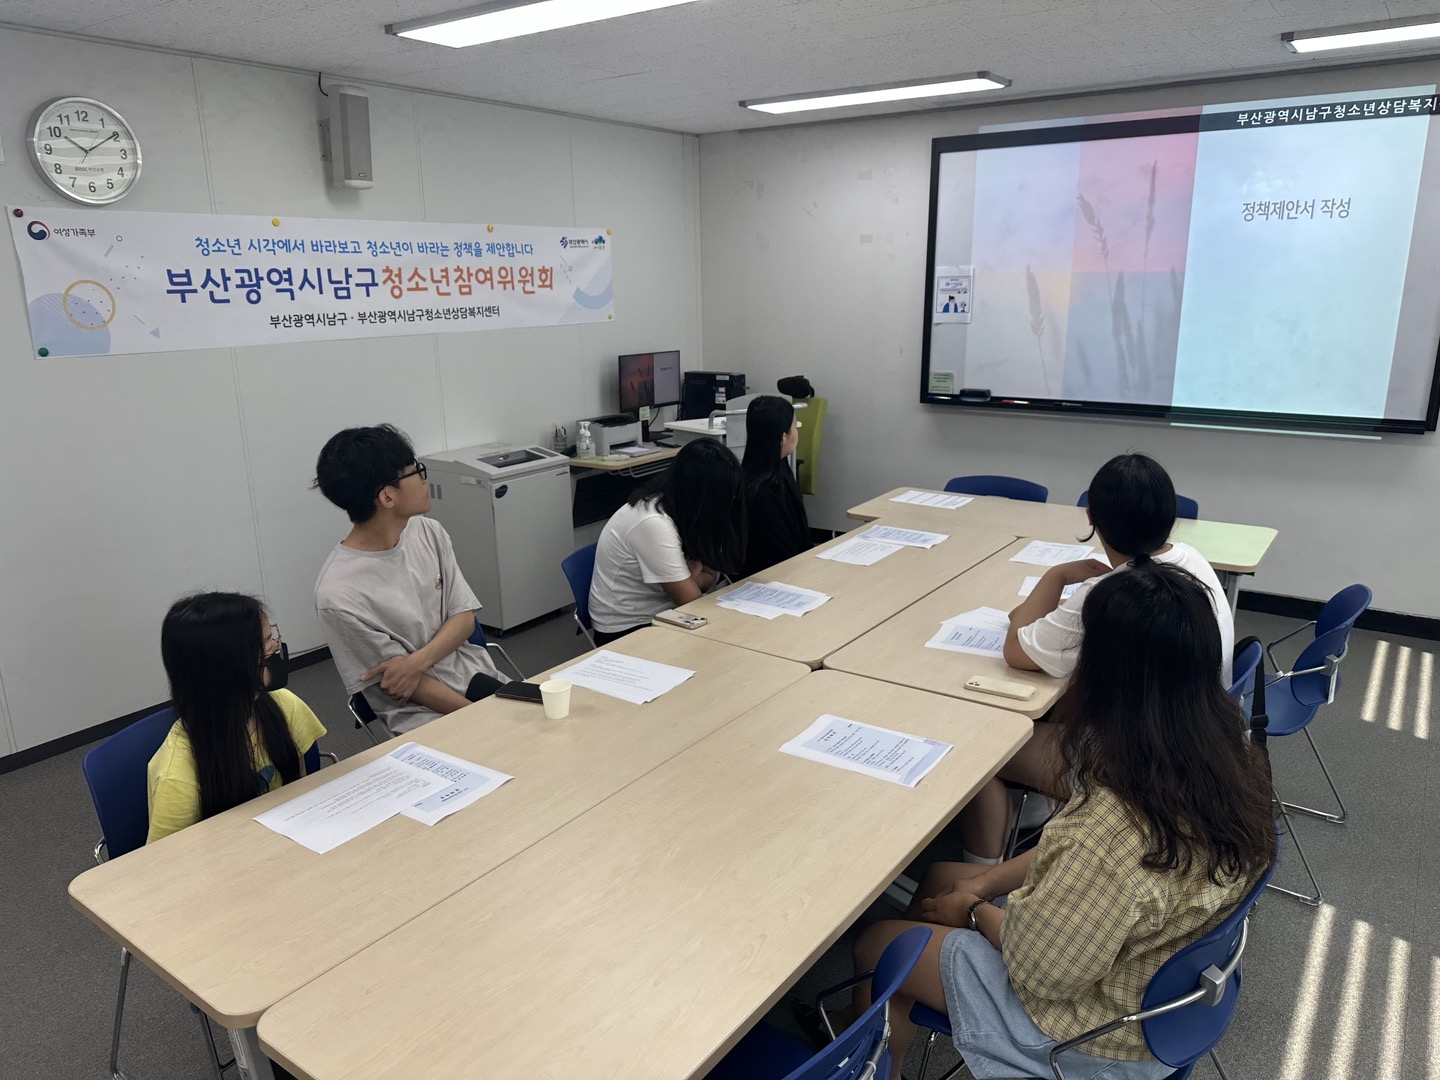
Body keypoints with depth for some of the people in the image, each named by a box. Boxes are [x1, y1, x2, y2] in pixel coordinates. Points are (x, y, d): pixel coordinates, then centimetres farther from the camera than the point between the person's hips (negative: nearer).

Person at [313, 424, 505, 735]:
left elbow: (464, 617, 2)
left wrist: (418, 660, -17)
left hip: (474, 674, 6)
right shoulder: (338, 593, -19)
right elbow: (401, 684, -13)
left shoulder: (429, 532, -1)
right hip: (423, 715, -6)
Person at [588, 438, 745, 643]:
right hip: (628, 630, -7)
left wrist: (692, 578, -18)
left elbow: (709, 576, 1)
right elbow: (691, 600, -22)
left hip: (662, 615, 7)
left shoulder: (679, 504, -3)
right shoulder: (653, 523, -28)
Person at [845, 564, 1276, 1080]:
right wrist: (987, 882, 0)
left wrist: (975, 911, -6)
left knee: (873, 945, 8)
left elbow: (1043, 966, -24)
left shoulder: (1118, 824, -41)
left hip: (1103, 1020, -7)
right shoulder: (1227, 747, -15)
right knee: (939, 877, 21)